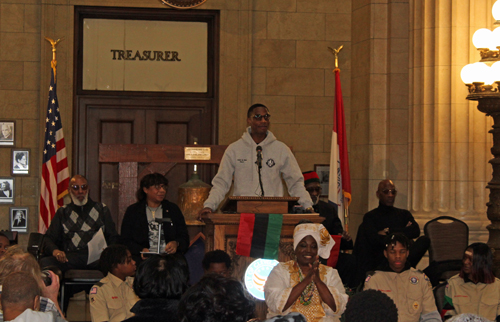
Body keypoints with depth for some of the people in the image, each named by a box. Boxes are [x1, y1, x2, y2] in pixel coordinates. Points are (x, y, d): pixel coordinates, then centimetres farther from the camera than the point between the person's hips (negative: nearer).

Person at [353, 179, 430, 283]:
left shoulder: (404, 214, 24)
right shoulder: (370, 217, 13)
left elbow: (415, 231, 4)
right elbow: (374, 239, -7)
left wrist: (389, 232, 0)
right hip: (380, 260, -3)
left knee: (425, 240, -23)